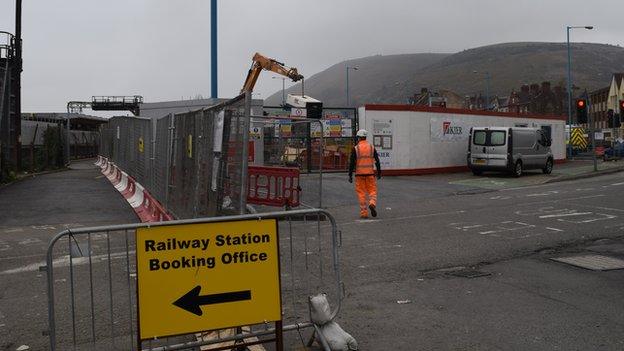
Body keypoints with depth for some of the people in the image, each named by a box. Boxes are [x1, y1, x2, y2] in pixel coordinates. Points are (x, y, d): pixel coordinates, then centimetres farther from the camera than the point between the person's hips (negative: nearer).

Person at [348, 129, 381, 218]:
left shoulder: (355, 148, -4)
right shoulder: (372, 147, 4)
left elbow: (352, 163, -7)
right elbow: (377, 161, 2)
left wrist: (350, 175, -3)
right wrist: (379, 173, 9)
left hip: (359, 174, -1)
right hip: (370, 173, 1)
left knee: (361, 193, 6)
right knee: (372, 191, 10)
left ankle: (364, 213, 5)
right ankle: (372, 204, -19)